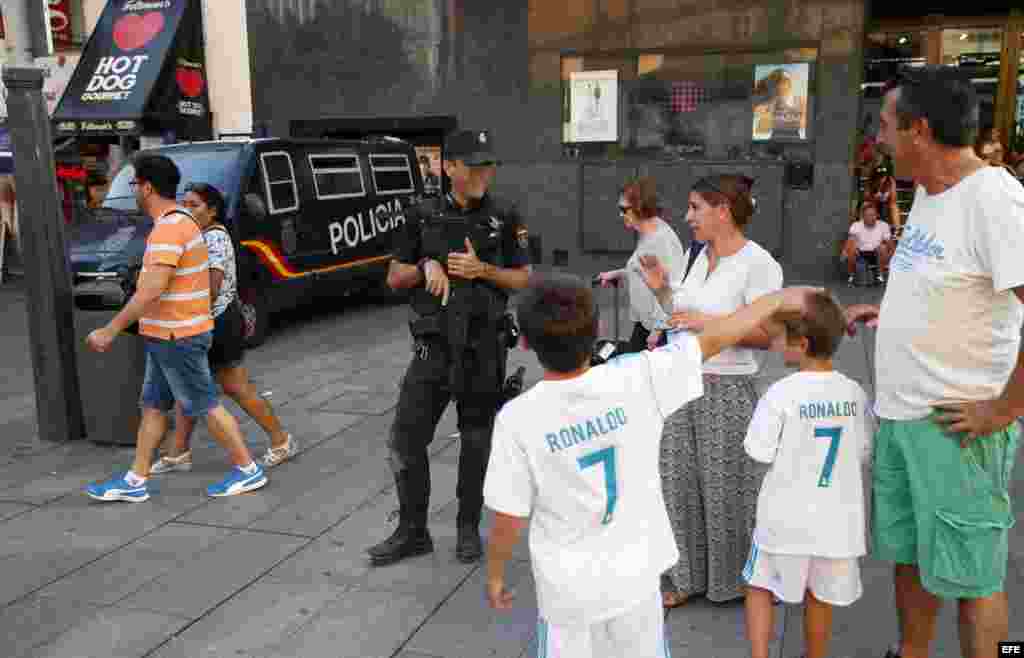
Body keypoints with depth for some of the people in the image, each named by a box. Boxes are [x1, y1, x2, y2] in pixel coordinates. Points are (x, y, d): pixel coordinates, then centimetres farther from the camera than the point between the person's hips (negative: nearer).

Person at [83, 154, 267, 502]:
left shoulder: (170, 227, -22)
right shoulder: (177, 221, 12)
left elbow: (152, 289, -28)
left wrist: (110, 330, -24)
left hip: (176, 337, -10)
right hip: (168, 335, 10)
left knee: (204, 406, 1)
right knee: (152, 406, 14)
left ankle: (248, 470, 12)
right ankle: (135, 481, 22)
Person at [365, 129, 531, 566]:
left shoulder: (504, 218, 0)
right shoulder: (422, 216, 2)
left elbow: (524, 280, 2)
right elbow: (394, 278, 7)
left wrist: (482, 269, -14)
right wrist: (427, 266, -12)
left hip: (484, 346, -1)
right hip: (434, 345, 1)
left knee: (476, 442, 10)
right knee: (405, 441, -1)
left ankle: (469, 529, 27)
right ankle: (412, 532, 16)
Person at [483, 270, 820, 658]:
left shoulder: (517, 419, -22)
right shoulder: (635, 378, -18)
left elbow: (507, 524, -14)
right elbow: (715, 340, -5)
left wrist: (495, 576, 6)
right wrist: (780, 299, 10)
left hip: (568, 590, -2)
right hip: (635, 576, 2)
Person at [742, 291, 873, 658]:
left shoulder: (781, 393, -17)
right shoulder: (854, 392, -3)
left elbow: (759, 453, -13)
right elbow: (864, 453, 5)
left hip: (787, 518, -4)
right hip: (837, 520, 4)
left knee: (760, 587, 14)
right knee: (819, 597, 19)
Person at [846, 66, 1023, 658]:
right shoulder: (927, 192, 9)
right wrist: (891, 308, 13)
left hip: (954, 426, -9)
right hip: (897, 413, 9)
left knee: (969, 575, 6)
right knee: (909, 554, 21)